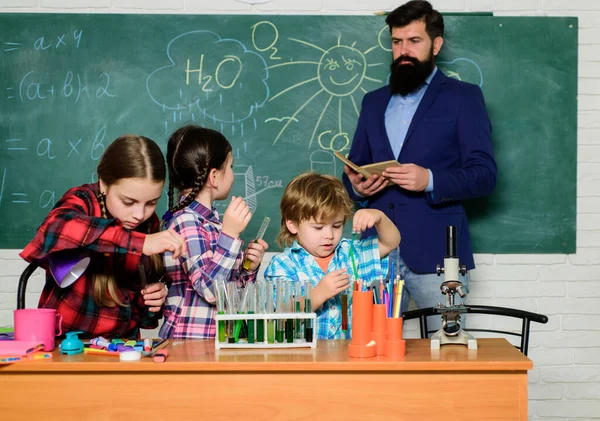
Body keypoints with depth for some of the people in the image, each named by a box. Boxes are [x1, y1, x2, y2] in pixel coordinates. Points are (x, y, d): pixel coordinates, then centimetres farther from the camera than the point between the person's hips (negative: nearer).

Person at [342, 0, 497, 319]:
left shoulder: (463, 97, 3)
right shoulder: (374, 102, 18)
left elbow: (484, 174, -4)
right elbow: (354, 167, 20)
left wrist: (430, 180, -20)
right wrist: (356, 185, -4)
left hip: (435, 253, -4)